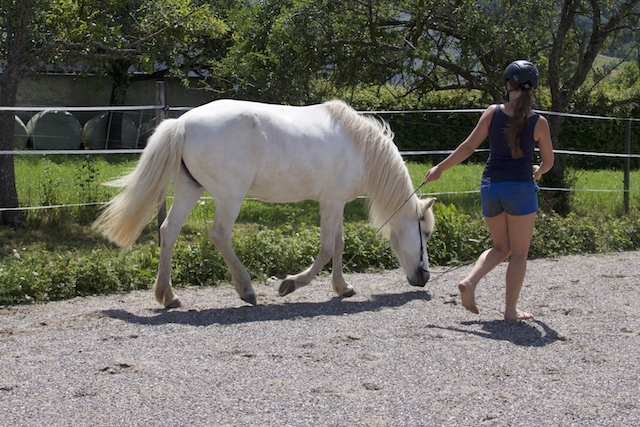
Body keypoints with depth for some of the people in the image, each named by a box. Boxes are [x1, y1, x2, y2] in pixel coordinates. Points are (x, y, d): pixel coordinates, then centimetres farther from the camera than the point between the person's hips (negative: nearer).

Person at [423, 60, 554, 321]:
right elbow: (548, 162, 5)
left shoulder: (493, 113, -3)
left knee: (501, 247, 20)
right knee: (519, 253, 9)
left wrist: (440, 168, 9)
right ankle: (510, 310, 9)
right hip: (521, 189, -3)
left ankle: (470, 282, -1)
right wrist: (538, 171, 28)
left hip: (490, 186, 3)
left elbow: (468, 147, -2)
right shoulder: (538, 122, -5)